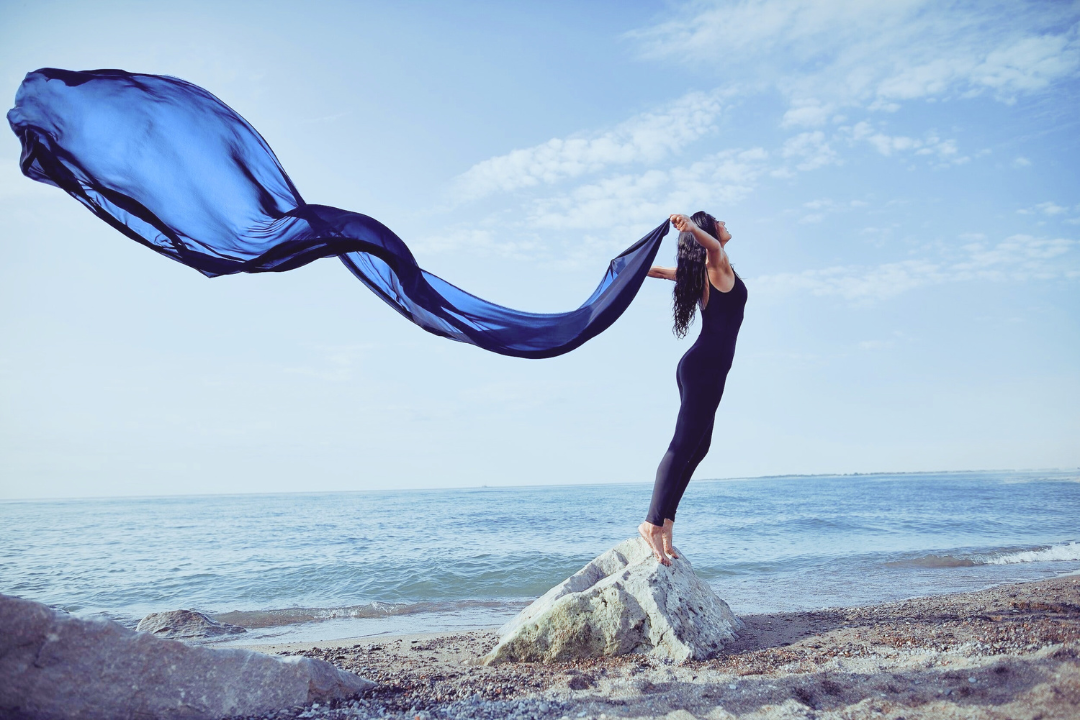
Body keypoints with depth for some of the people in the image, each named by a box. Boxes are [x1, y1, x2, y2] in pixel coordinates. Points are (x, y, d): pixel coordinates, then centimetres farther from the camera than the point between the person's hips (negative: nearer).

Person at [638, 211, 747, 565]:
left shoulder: (702, 270, 20)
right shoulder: (717, 265, -5)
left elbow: (660, 270, 30)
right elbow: (713, 245, -28)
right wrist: (692, 227, -46)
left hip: (703, 368, 10)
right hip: (705, 367, -10)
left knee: (698, 446, 10)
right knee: (684, 445, -16)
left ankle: (666, 519, 9)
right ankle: (653, 522, -20)